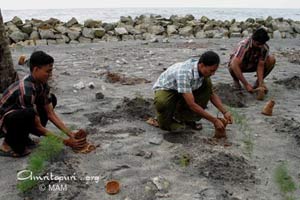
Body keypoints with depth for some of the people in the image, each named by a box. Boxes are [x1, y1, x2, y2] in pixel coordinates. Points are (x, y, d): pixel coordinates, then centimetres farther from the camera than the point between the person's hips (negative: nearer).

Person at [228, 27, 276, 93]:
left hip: (253, 65, 4)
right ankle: (236, 80, -3)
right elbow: (234, 65, -45)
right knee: (232, 67, -40)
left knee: (272, 60, -21)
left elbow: (260, 66, -19)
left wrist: (261, 83, -33)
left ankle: (258, 82, -1)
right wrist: (246, 84, -47)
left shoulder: (265, 48, -22)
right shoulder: (243, 45, -35)